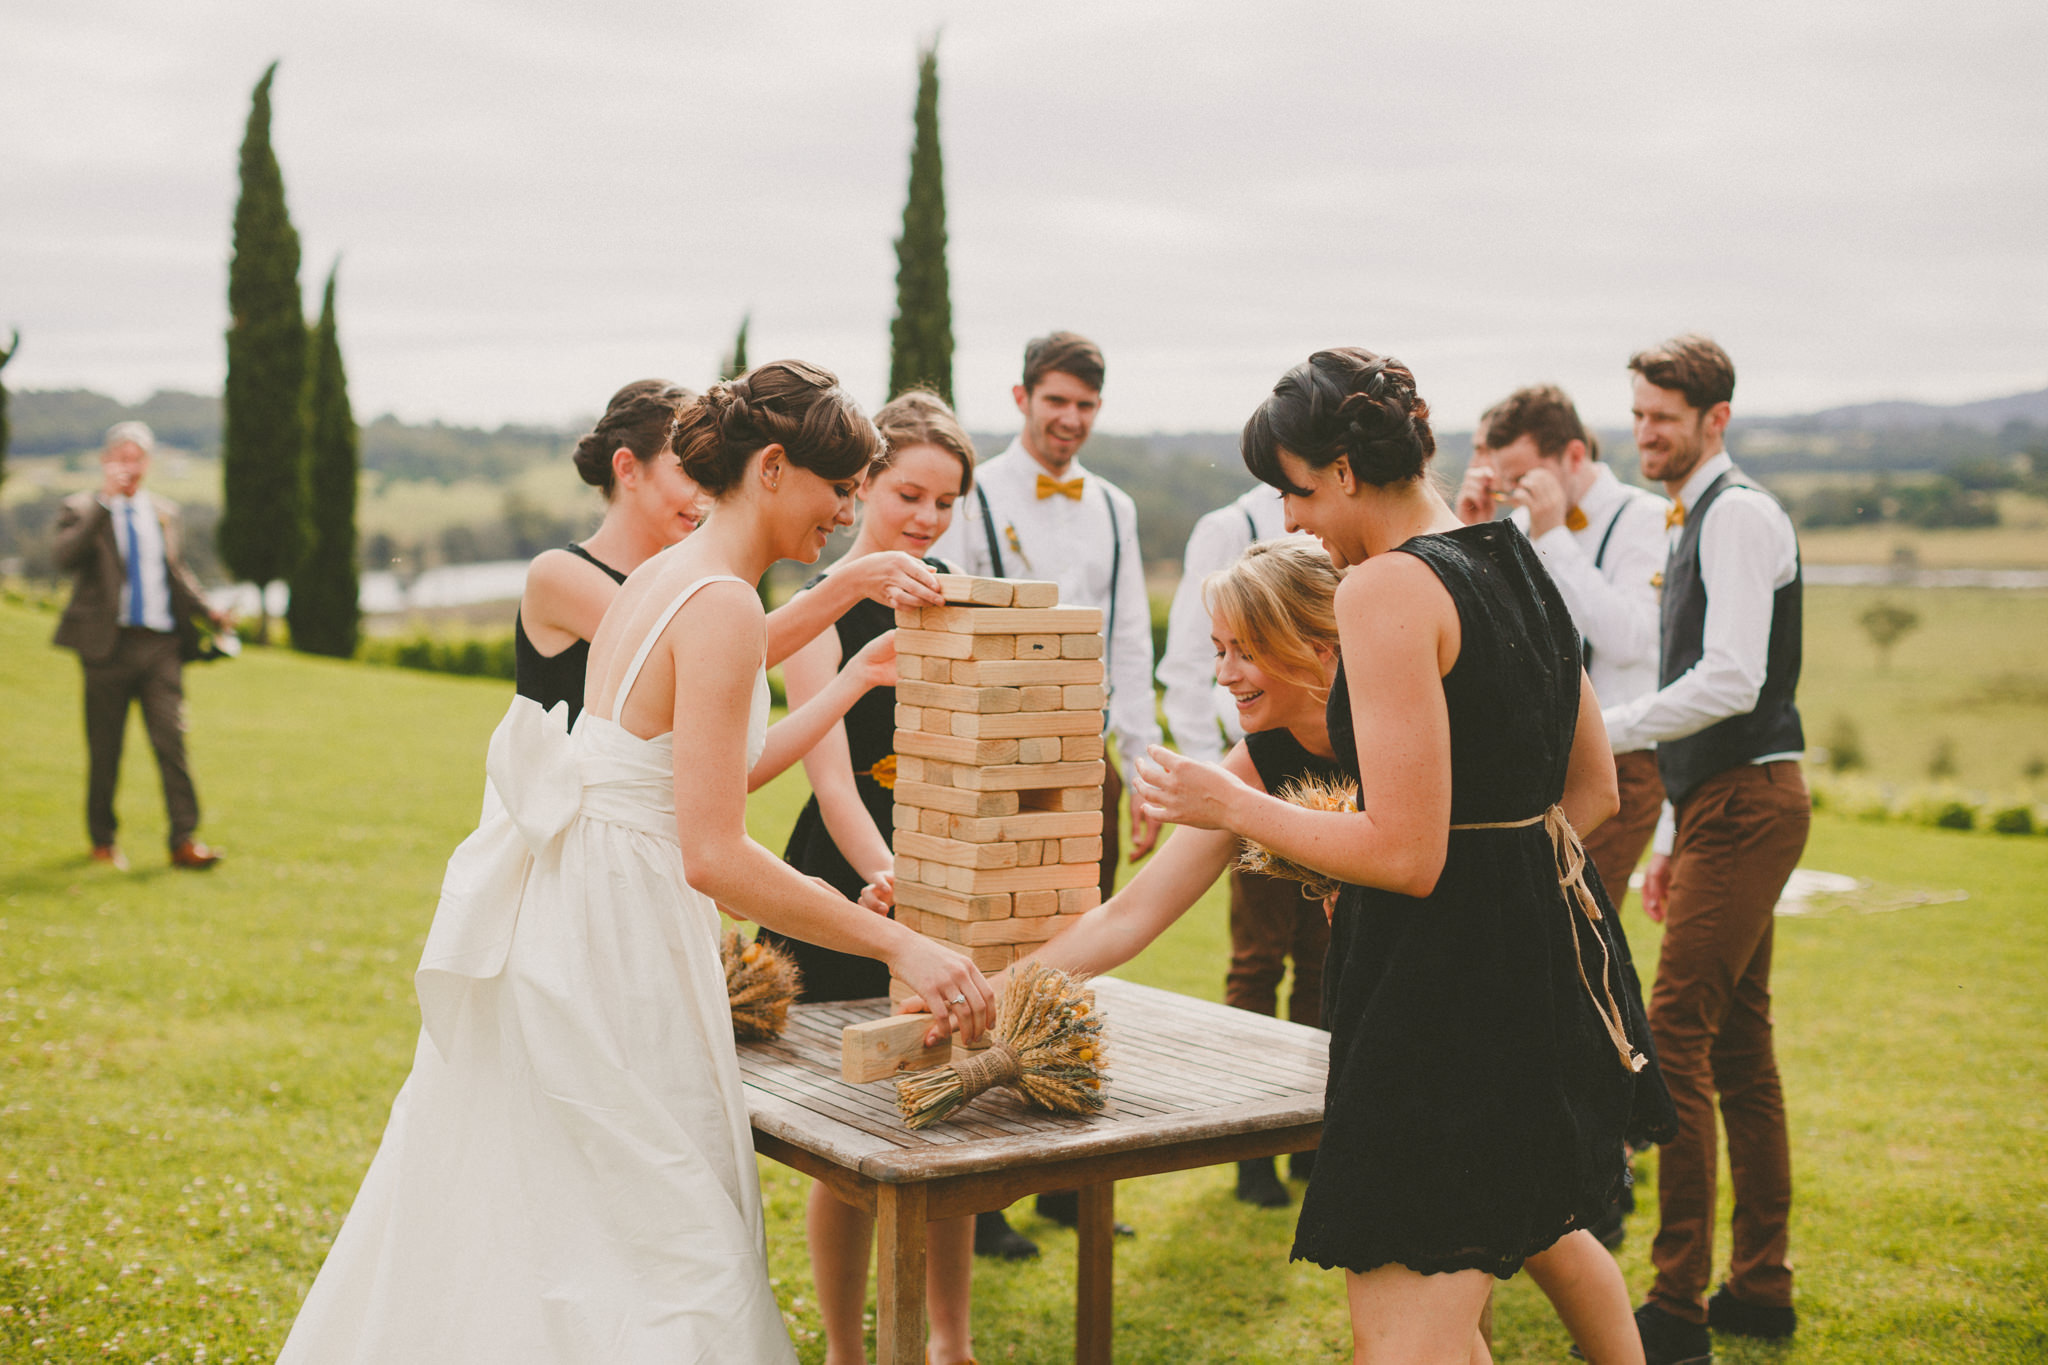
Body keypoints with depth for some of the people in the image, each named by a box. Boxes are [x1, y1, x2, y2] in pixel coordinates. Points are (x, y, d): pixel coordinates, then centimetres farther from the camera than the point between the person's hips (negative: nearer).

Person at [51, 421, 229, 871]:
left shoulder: (166, 514, 16)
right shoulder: (81, 509, 2)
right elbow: (63, 556, -18)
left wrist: (206, 611, 10)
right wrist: (104, 501, -22)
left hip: (161, 647, 2)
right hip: (109, 645, -2)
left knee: (171, 738, -9)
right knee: (105, 749, 6)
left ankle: (185, 841, -11)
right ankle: (103, 842, 20)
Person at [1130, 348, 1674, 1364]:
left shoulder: (1387, 589, -18)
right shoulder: (1515, 565, 10)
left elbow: (1405, 854, -22)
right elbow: (1592, 791, 17)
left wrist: (1226, 804, -11)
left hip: (1441, 974, -10)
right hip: (1548, 946, 10)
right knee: (1539, 1231, 33)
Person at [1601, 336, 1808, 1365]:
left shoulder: (1739, 514, -12)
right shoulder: (1698, 521, 19)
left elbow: (1730, 682, -23)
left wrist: (1602, 731, -19)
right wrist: (1674, 837, 22)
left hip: (1746, 807, -10)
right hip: (1724, 807, 10)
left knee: (1677, 1038, -11)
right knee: (1739, 1046, 12)